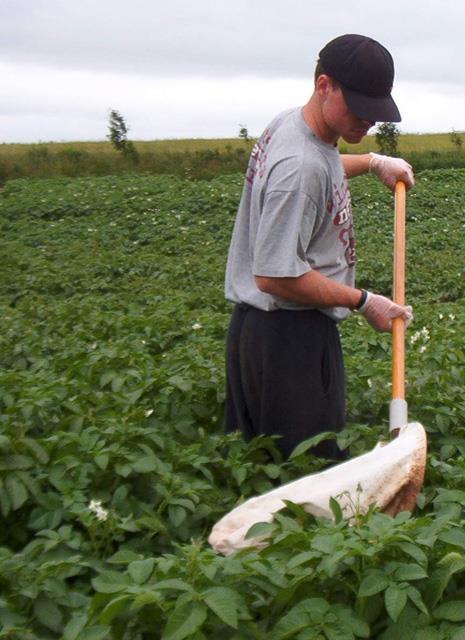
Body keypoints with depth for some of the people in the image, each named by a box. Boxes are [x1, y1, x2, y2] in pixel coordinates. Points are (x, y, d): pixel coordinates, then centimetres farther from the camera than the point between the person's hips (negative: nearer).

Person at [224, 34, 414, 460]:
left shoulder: (289, 123, 8)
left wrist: (373, 162, 29)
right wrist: (363, 301, -16)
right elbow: (274, 276, -25)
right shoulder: (300, 167, -25)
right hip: (289, 337, -11)